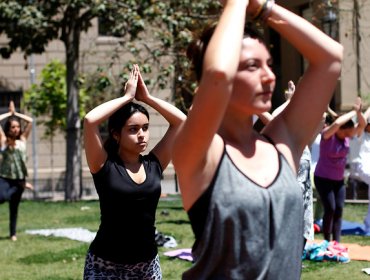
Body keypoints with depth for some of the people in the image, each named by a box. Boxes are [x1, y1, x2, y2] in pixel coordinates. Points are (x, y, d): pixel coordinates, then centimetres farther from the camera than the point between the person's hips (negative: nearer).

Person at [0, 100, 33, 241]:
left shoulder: (22, 140, 7)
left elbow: (30, 121, 8)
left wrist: (15, 113, 13)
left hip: (19, 179, 3)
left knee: (14, 207, 10)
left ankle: (13, 233, 20)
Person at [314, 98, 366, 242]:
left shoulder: (347, 135, -2)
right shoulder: (327, 134, -19)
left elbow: (362, 125, -8)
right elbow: (336, 123, -38)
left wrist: (358, 112, -25)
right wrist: (353, 112, -28)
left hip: (339, 180, 6)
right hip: (323, 179, -6)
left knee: (339, 210, 0)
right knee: (330, 209, -12)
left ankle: (336, 242, 2)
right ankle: (327, 242, 0)